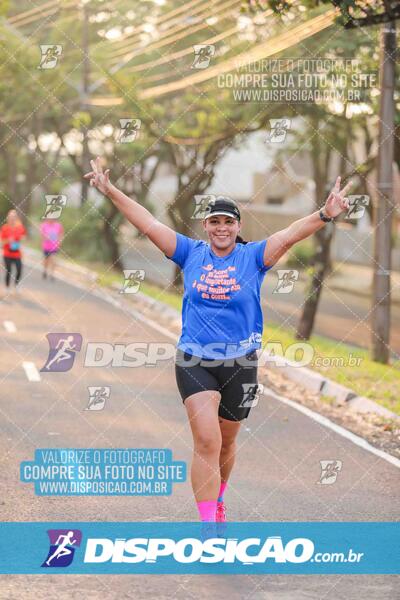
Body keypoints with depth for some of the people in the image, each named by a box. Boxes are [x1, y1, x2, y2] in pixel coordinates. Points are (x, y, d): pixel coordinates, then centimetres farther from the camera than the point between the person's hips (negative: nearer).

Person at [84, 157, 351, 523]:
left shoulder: (253, 256, -2)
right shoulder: (191, 253, 1)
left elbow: (290, 234, -16)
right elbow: (148, 223, -2)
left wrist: (325, 215, -32)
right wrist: (110, 191, -8)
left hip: (240, 363, 1)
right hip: (194, 362, -1)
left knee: (226, 442, 17)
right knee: (206, 442, -15)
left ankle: (217, 500, 44)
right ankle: (209, 523, -15)